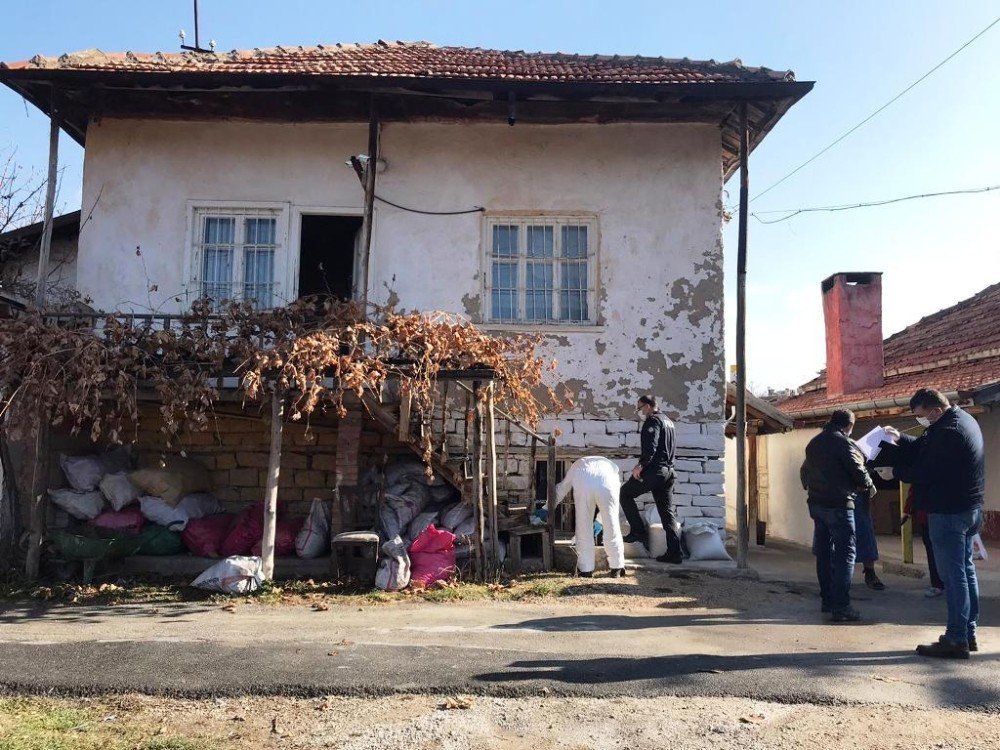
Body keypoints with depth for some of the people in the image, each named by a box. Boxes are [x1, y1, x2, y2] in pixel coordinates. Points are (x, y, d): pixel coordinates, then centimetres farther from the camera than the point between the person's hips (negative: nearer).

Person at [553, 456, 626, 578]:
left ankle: (586, 569, 18)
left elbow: (561, 489, 46)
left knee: (584, 528, 12)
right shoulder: (610, 465, 43)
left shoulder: (577, 465, 43)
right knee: (611, 527, 12)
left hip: (583, 486, 0)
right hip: (607, 486, 0)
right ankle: (617, 568, 20)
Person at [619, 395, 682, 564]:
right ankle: (674, 552, 4)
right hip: (668, 471, 9)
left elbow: (650, 447, -21)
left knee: (625, 493, 7)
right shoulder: (668, 421, 23)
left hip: (654, 470, -9)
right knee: (667, 512, 7)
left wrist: (641, 466, -14)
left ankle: (639, 531, 2)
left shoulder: (653, 421, -7)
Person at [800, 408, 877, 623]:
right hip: (838, 504, -8)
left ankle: (827, 599, 22)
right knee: (845, 553, -5)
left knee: (823, 552, 14)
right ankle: (840, 606, -9)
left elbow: (804, 471, 20)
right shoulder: (843, 442, -12)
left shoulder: (814, 443, 12)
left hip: (817, 503, 8)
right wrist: (869, 486, 8)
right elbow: (858, 470, -11)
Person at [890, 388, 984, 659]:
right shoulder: (964, 419, 11)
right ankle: (969, 633, 24)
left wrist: (894, 472, -9)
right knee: (966, 570, 15)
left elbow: (926, 472, -21)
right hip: (970, 509, 11)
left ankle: (956, 640, -1)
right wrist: (900, 438, 13)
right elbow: (926, 447, 19)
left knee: (953, 574, -6)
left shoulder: (948, 431, -22)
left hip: (949, 513, -11)